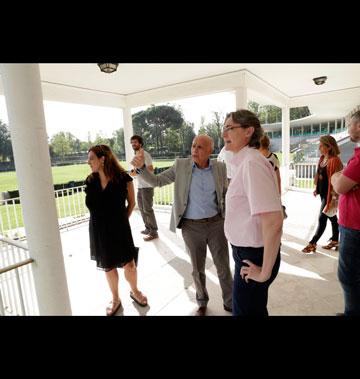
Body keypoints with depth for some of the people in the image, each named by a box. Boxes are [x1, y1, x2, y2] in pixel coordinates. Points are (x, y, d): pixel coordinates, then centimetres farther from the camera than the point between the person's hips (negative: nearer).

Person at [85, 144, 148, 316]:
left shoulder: (123, 178, -15)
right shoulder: (90, 181, -4)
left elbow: (131, 202, 0)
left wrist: (122, 220, 4)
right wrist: (103, 221, 8)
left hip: (120, 229, -3)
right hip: (99, 231, 3)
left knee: (129, 264, 5)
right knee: (108, 267, 16)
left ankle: (134, 291, 36)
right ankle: (115, 299, 39)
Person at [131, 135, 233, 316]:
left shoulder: (220, 167, -2)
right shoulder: (181, 165, -6)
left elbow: (224, 194, 9)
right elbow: (157, 181, -4)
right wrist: (141, 167, -21)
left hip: (216, 223, 1)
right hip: (191, 226, -1)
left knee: (223, 266, 13)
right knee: (198, 268, 14)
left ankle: (229, 302, 37)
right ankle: (202, 303, 40)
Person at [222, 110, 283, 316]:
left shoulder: (252, 162, -23)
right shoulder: (244, 161, 7)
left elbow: (273, 222, -30)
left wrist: (265, 271, -21)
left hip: (253, 256, -9)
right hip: (248, 251, 9)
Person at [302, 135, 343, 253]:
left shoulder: (334, 161, -19)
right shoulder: (322, 158, 6)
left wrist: (333, 198, -20)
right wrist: (317, 188, 18)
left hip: (330, 194, -9)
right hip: (323, 192, 9)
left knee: (322, 218, -2)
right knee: (331, 216, 18)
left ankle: (312, 243, 5)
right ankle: (335, 240, 32)